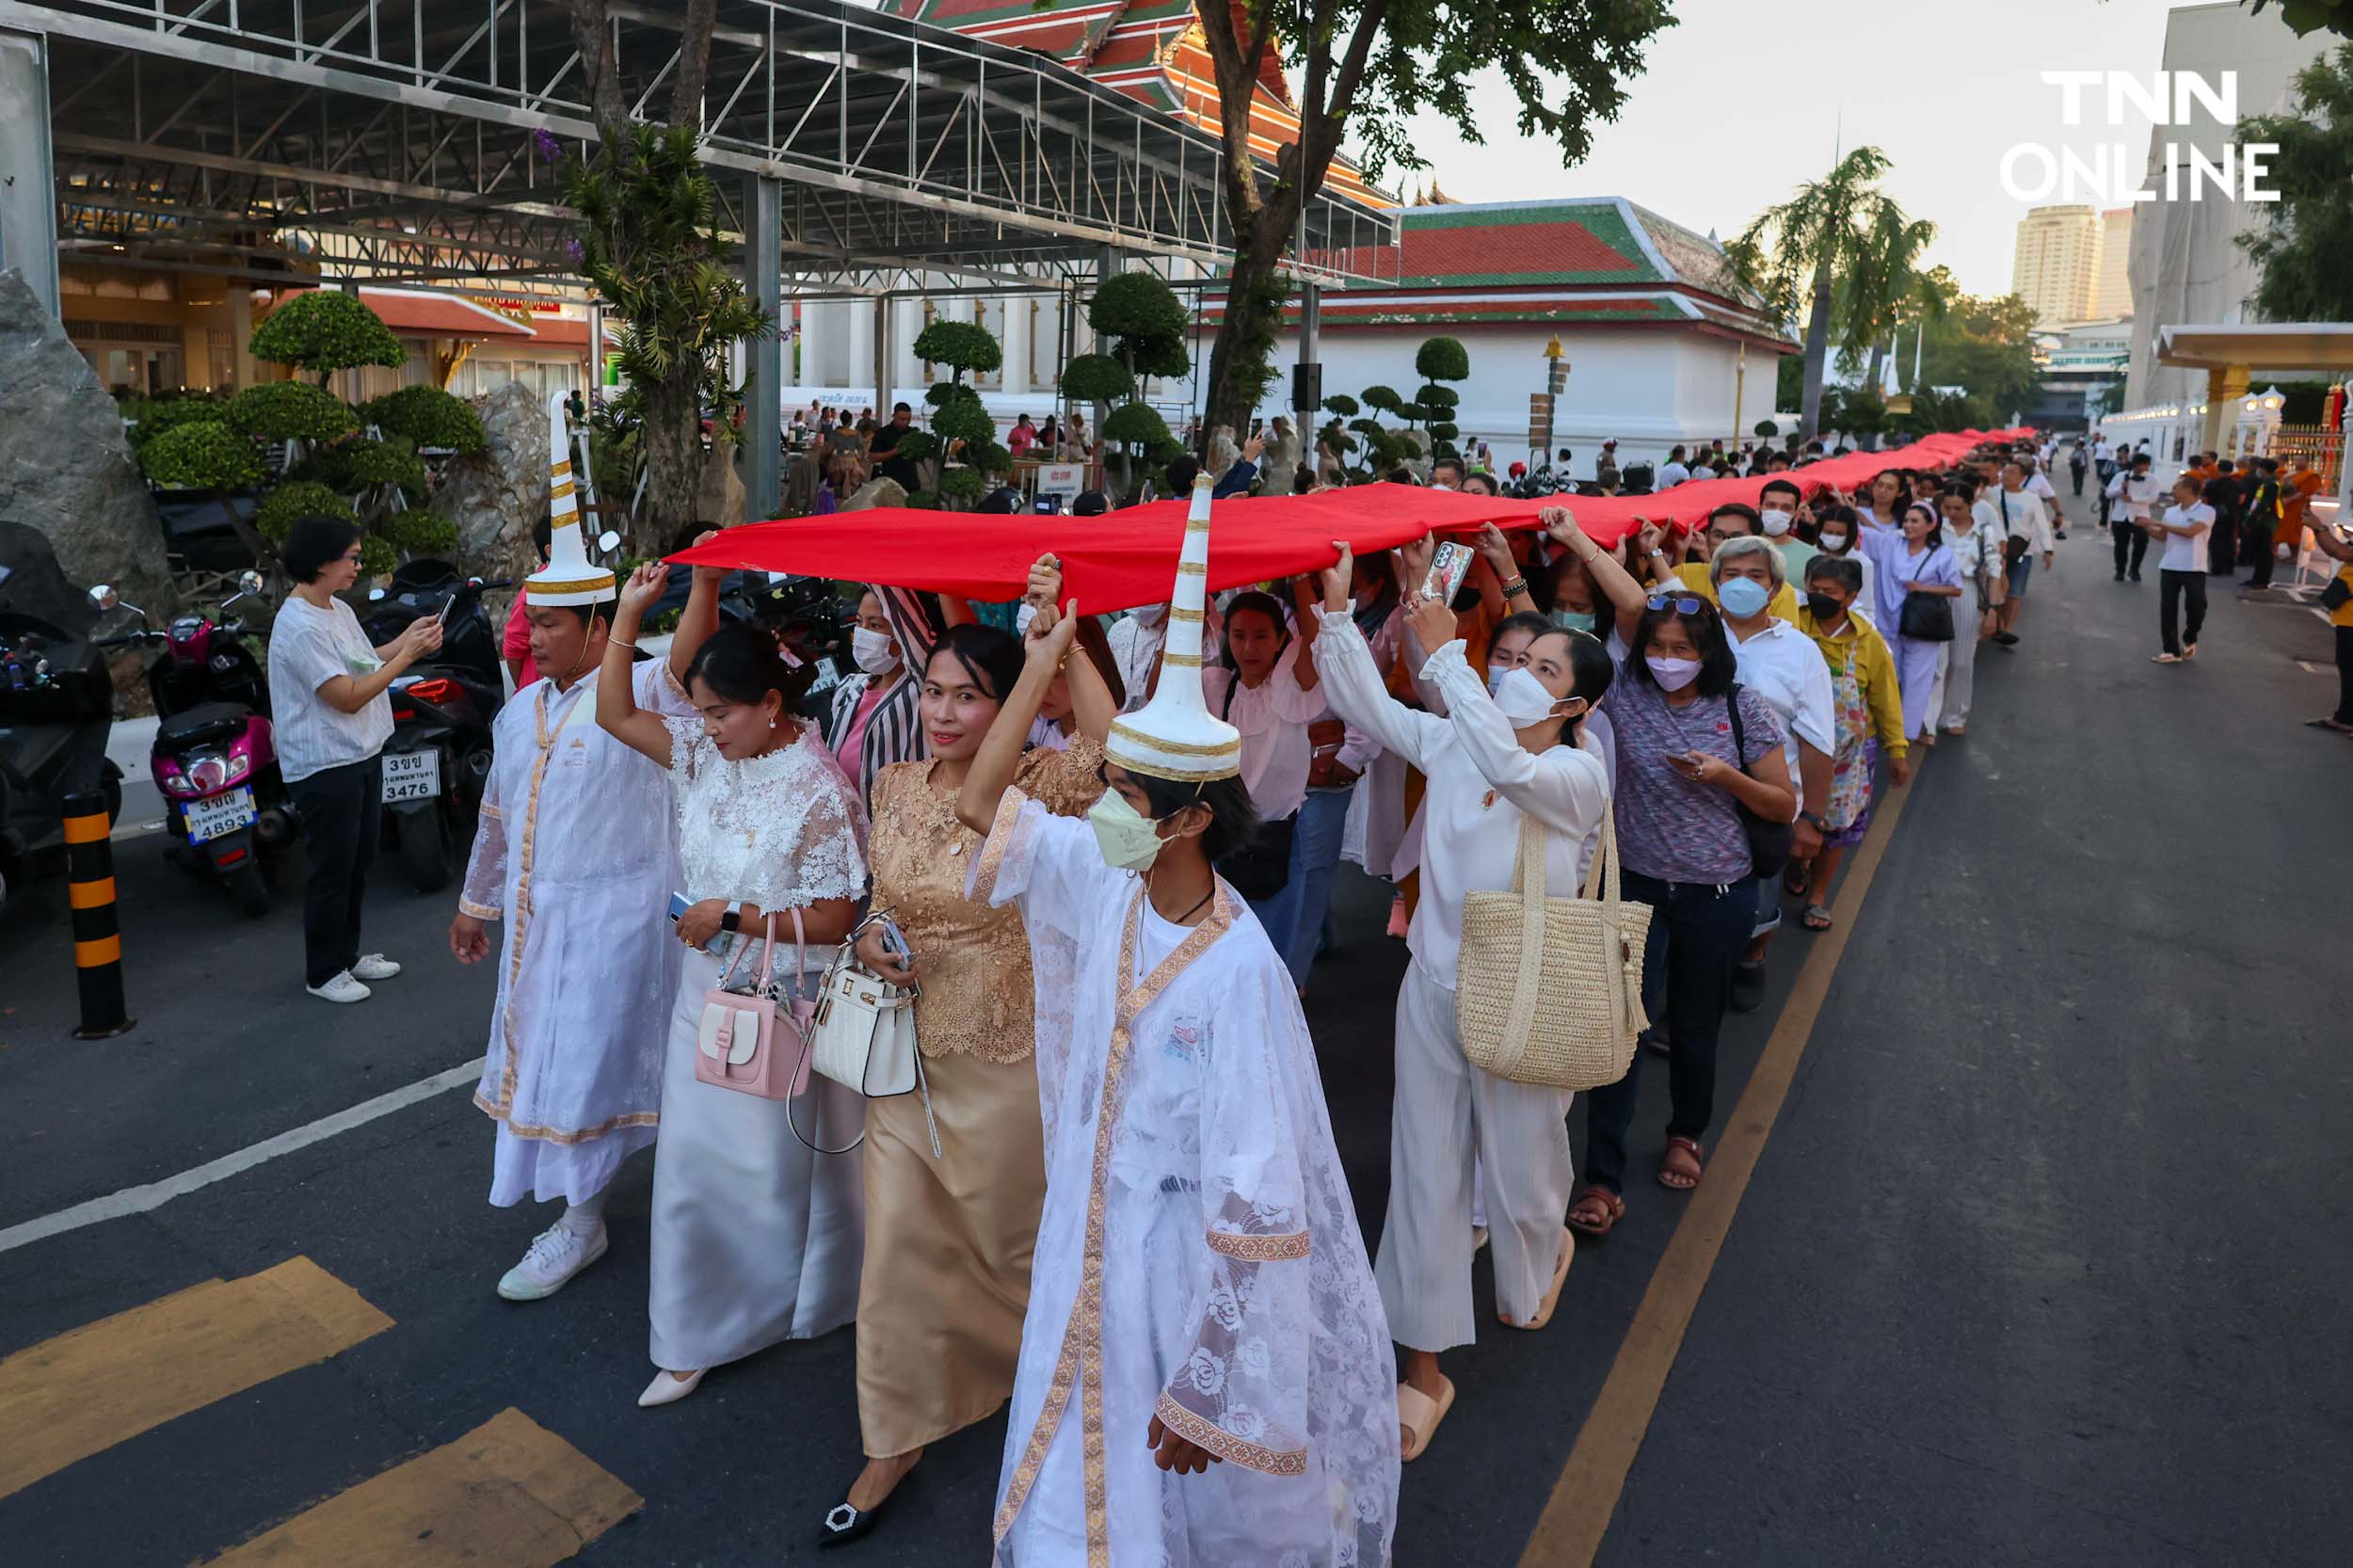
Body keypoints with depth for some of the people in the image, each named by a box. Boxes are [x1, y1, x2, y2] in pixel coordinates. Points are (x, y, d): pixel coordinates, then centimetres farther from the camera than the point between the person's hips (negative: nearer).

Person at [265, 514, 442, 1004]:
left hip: (362, 756, 10)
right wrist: (407, 655, -19)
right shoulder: (300, 627, -21)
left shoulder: (339, 611, 9)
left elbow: (365, 664, 8)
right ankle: (323, 973, 16)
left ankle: (347, 954, 33)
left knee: (357, 863, 19)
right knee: (331, 871, 2)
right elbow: (348, 697, -22)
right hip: (324, 766, -10)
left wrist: (407, 637, -4)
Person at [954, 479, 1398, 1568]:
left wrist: (1204, 1391, -18)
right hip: (1087, 1248, 6)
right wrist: (1042, 662, -2)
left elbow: (1256, 1196, -24)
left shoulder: (1241, 973, -27)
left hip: (1184, 1267, -6)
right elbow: (980, 803, 5)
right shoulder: (1103, 882, -9)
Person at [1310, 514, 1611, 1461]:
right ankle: (1425, 1369, 21)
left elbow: (1510, 768, -34)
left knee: (1521, 1168, 15)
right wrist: (1337, 610, -12)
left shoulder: (1580, 775, -14)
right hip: (1433, 988, 4)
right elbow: (1366, 706, -1)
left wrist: (1446, 655, -34)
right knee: (1425, 1175, 8)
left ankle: (1543, 1258, 54)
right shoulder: (1451, 742, 0)